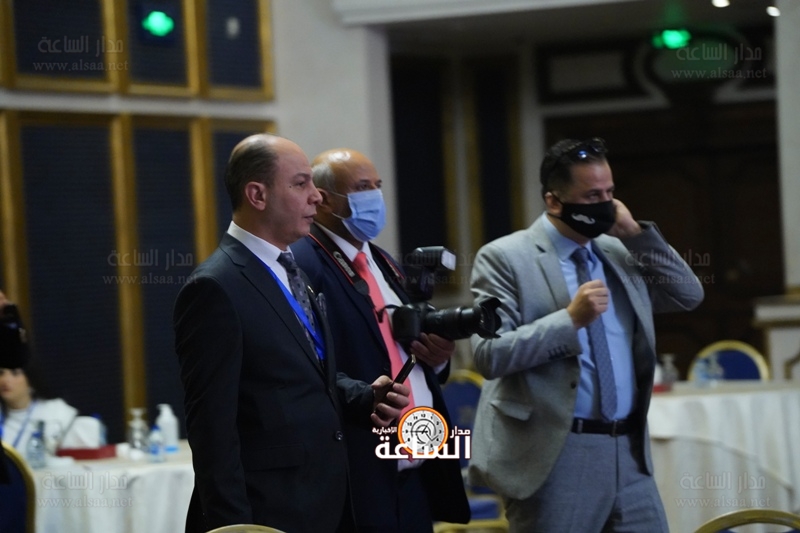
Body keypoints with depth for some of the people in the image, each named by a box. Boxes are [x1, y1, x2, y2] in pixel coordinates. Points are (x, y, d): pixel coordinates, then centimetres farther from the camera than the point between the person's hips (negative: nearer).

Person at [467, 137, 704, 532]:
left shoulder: (619, 252, 14)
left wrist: (635, 233, 2)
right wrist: (570, 318, -20)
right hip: (554, 457, -6)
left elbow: (688, 296, 11)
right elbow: (489, 355, -13)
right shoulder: (504, 258, -5)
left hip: (629, 453, 6)